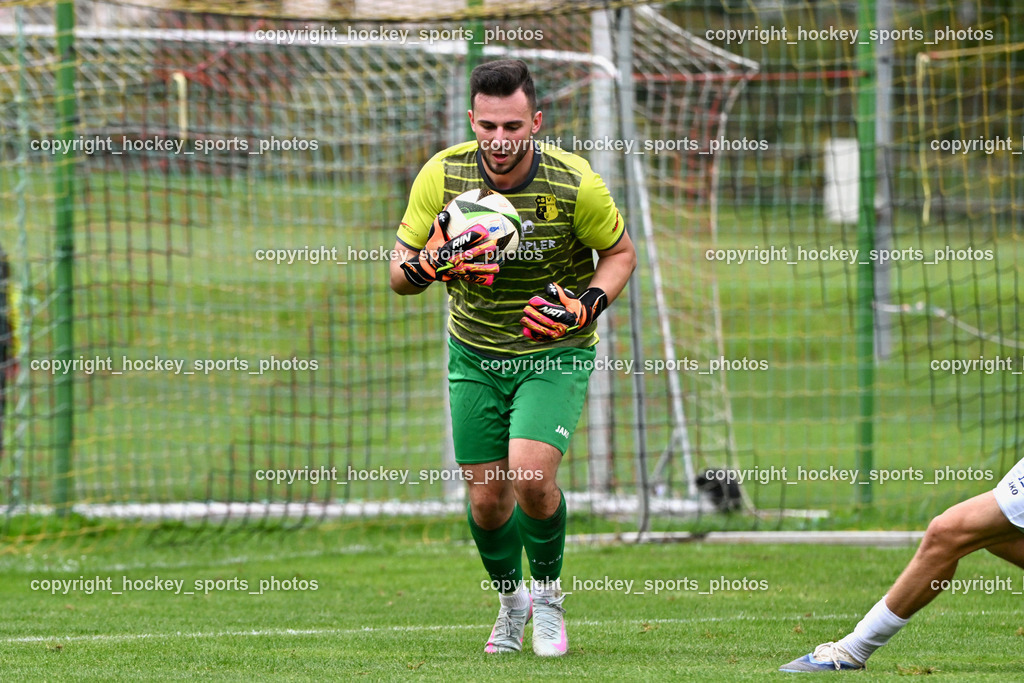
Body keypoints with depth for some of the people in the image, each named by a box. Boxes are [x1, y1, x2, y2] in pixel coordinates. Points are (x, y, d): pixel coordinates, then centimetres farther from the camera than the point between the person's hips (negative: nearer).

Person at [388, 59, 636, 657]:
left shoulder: (575, 184, -19)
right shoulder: (441, 176, -14)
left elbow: (621, 253, -2)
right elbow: (399, 274, -6)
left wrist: (586, 307, -20)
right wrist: (433, 263, -30)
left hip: (555, 353, -2)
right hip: (474, 354, 3)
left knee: (531, 473, -21)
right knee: (487, 497, 2)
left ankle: (547, 593, 6)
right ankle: (510, 598, 32)